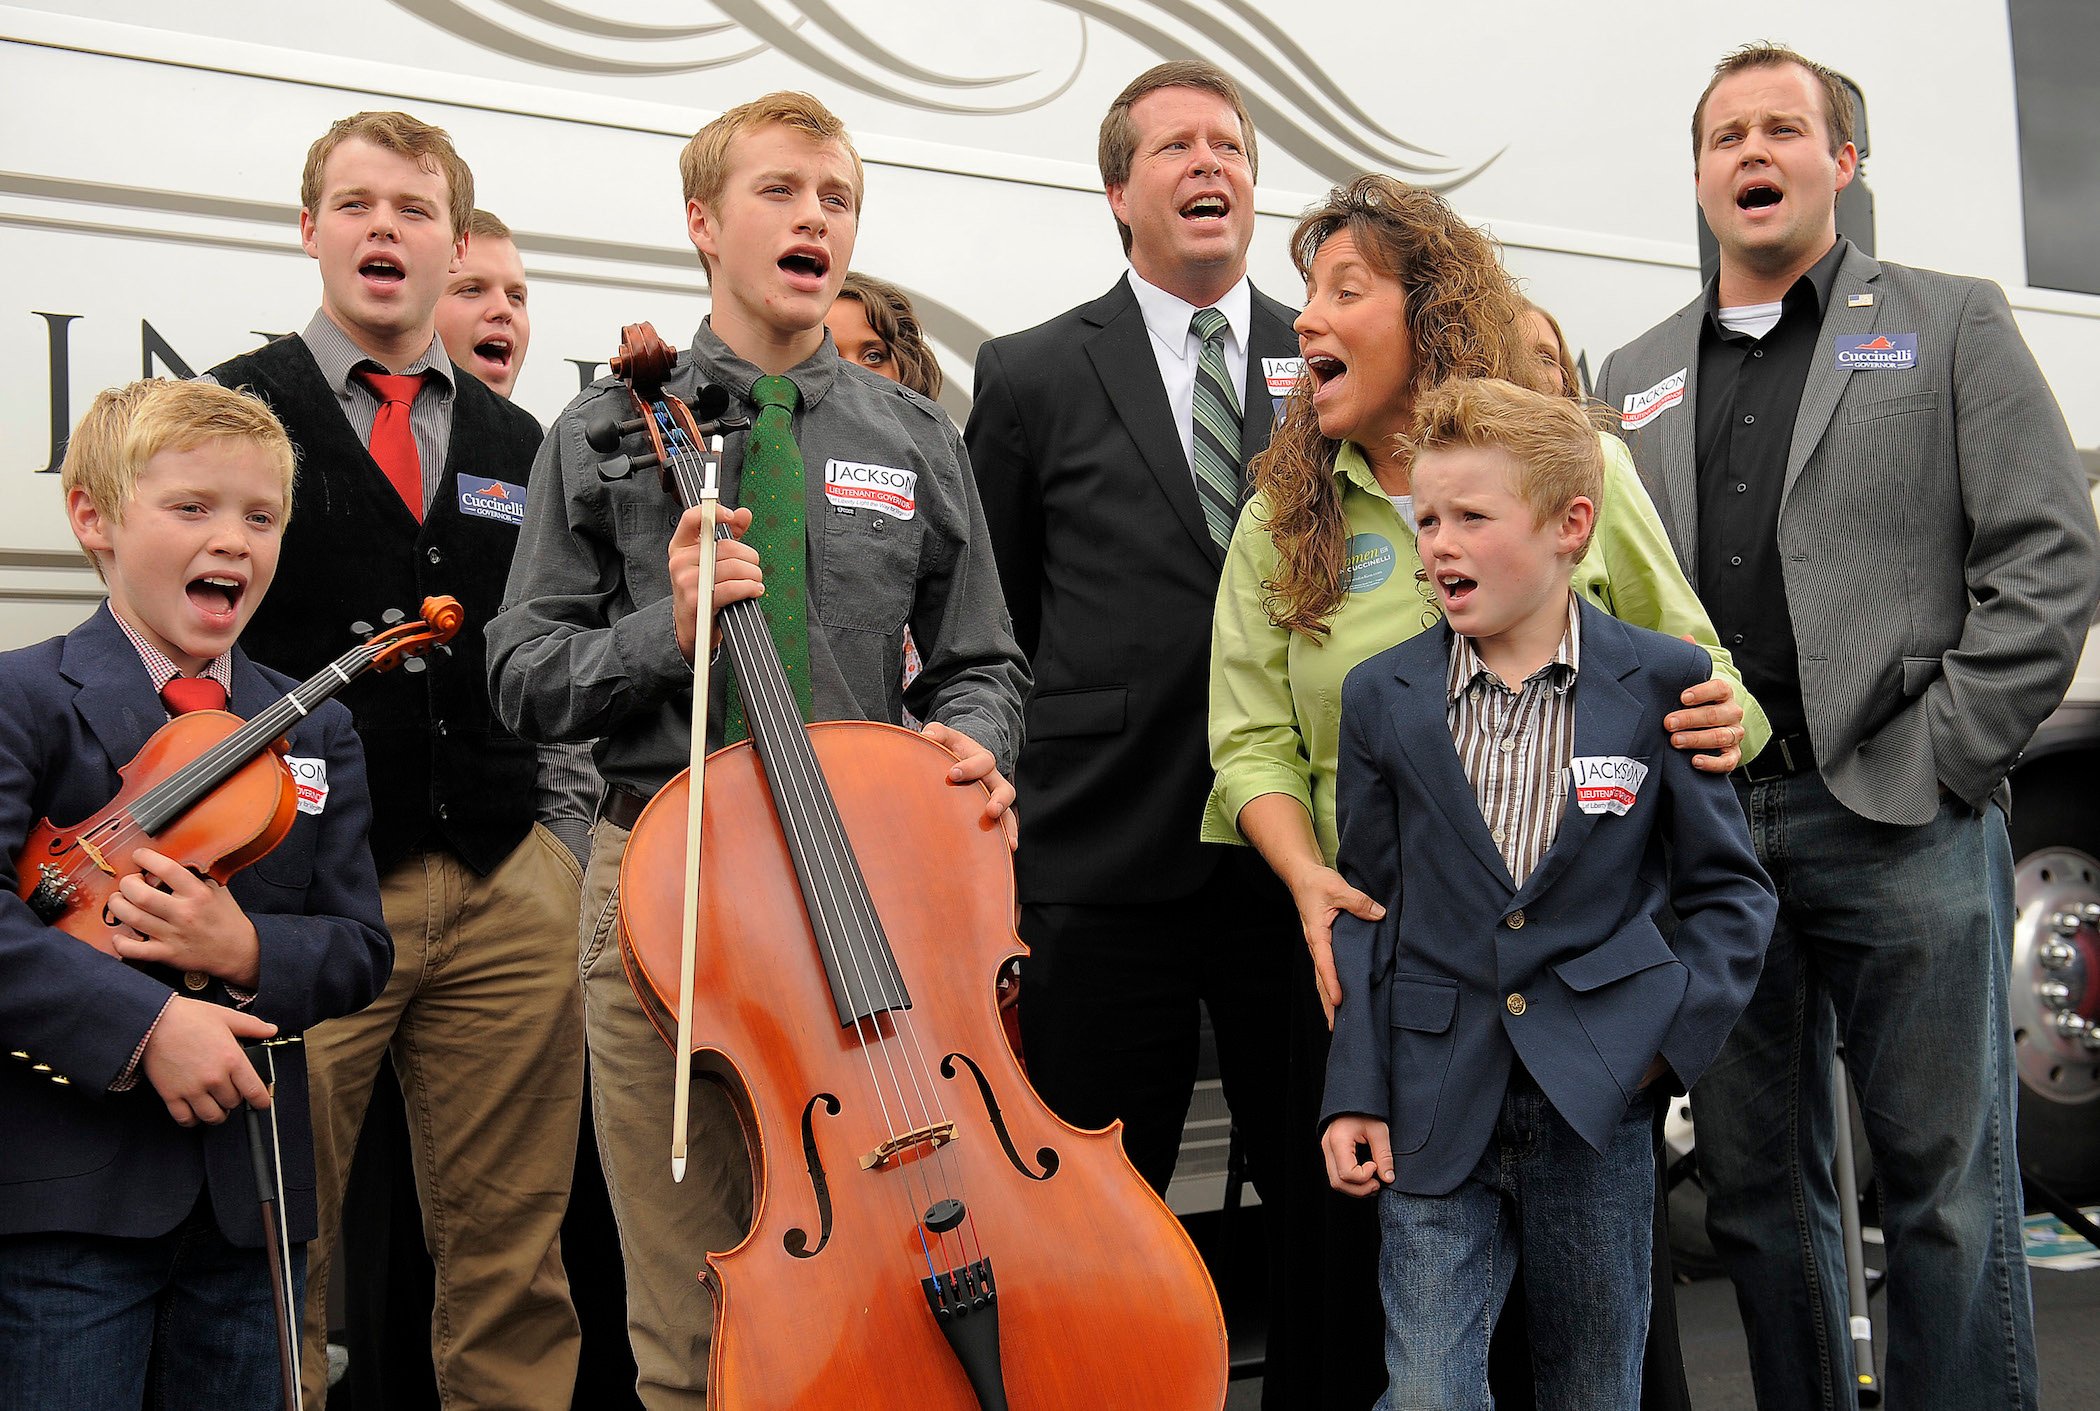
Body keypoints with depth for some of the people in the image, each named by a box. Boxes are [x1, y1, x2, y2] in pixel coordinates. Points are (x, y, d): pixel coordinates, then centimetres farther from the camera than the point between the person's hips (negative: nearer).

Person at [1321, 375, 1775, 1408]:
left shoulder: (1663, 683, -2)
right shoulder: (1381, 695, 2)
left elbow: (1729, 888, 5)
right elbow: (1366, 907, 6)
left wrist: (1676, 1032, -8)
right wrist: (1354, 1093, 1)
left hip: (1598, 1099, 0)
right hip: (1436, 1102, 1)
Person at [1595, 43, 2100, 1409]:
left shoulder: (1953, 324, 7)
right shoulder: (1636, 377, 17)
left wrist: (1943, 763, -9)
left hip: (1901, 822, -3)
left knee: (1948, 1183, 2)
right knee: (1759, 1188, 10)